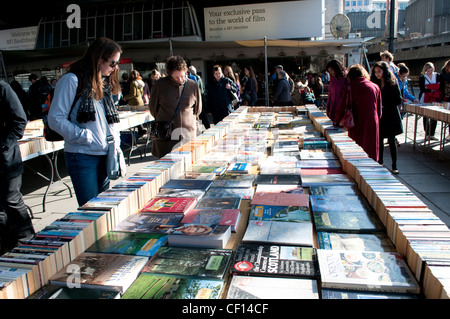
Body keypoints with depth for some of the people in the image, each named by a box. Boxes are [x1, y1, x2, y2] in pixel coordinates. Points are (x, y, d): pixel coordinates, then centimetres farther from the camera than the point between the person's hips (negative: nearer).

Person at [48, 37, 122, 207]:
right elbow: (55, 119, -11)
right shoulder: (72, 80, -7)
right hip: (82, 156, -7)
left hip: (105, 155, 7)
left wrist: (115, 142, 3)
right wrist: (86, 137, -16)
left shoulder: (105, 84, 16)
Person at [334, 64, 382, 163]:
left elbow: (342, 107, -7)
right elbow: (379, 111, 11)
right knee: (371, 156, 14)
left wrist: (336, 121, 7)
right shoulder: (375, 87, 7)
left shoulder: (349, 88, -6)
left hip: (357, 126, -3)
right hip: (373, 126, 4)